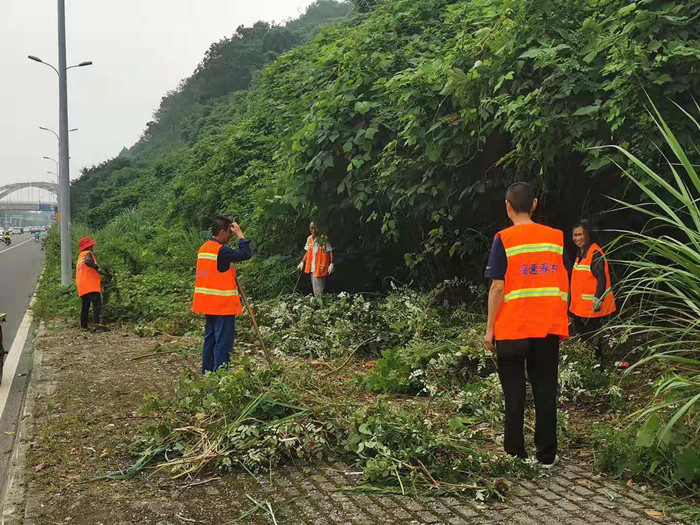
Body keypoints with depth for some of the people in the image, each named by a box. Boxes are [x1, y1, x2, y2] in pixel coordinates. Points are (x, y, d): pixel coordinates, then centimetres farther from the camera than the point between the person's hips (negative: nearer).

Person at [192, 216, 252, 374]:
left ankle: (207, 373, 20)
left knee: (210, 340, 15)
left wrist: (233, 281, 12)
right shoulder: (221, 250, -18)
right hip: (223, 304, -9)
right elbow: (246, 254, -21)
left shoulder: (204, 248, 10)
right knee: (223, 343, -4)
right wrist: (240, 234, -13)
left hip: (208, 304, 9)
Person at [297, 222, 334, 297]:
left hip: (320, 268, -7)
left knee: (319, 291, -8)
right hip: (312, 268, 7)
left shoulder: (324, 239, -11)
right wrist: (302, 262, 15)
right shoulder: (309, 239, 9)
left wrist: (331, 263, -23)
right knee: (315, 290, 14)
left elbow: (330, 251, -12)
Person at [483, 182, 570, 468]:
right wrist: (563, 319, 16)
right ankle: (547, 454, 12)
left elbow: (498, 287, -10)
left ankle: (515, 453, 12)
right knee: (545, 390, 9)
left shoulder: (504, 239, -7)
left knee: (514, 393, 7)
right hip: (549, 326, 3)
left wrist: (489, 327, -4)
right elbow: (564, 284, 7)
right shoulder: (556, 237, 5)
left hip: (512, 327, -3)